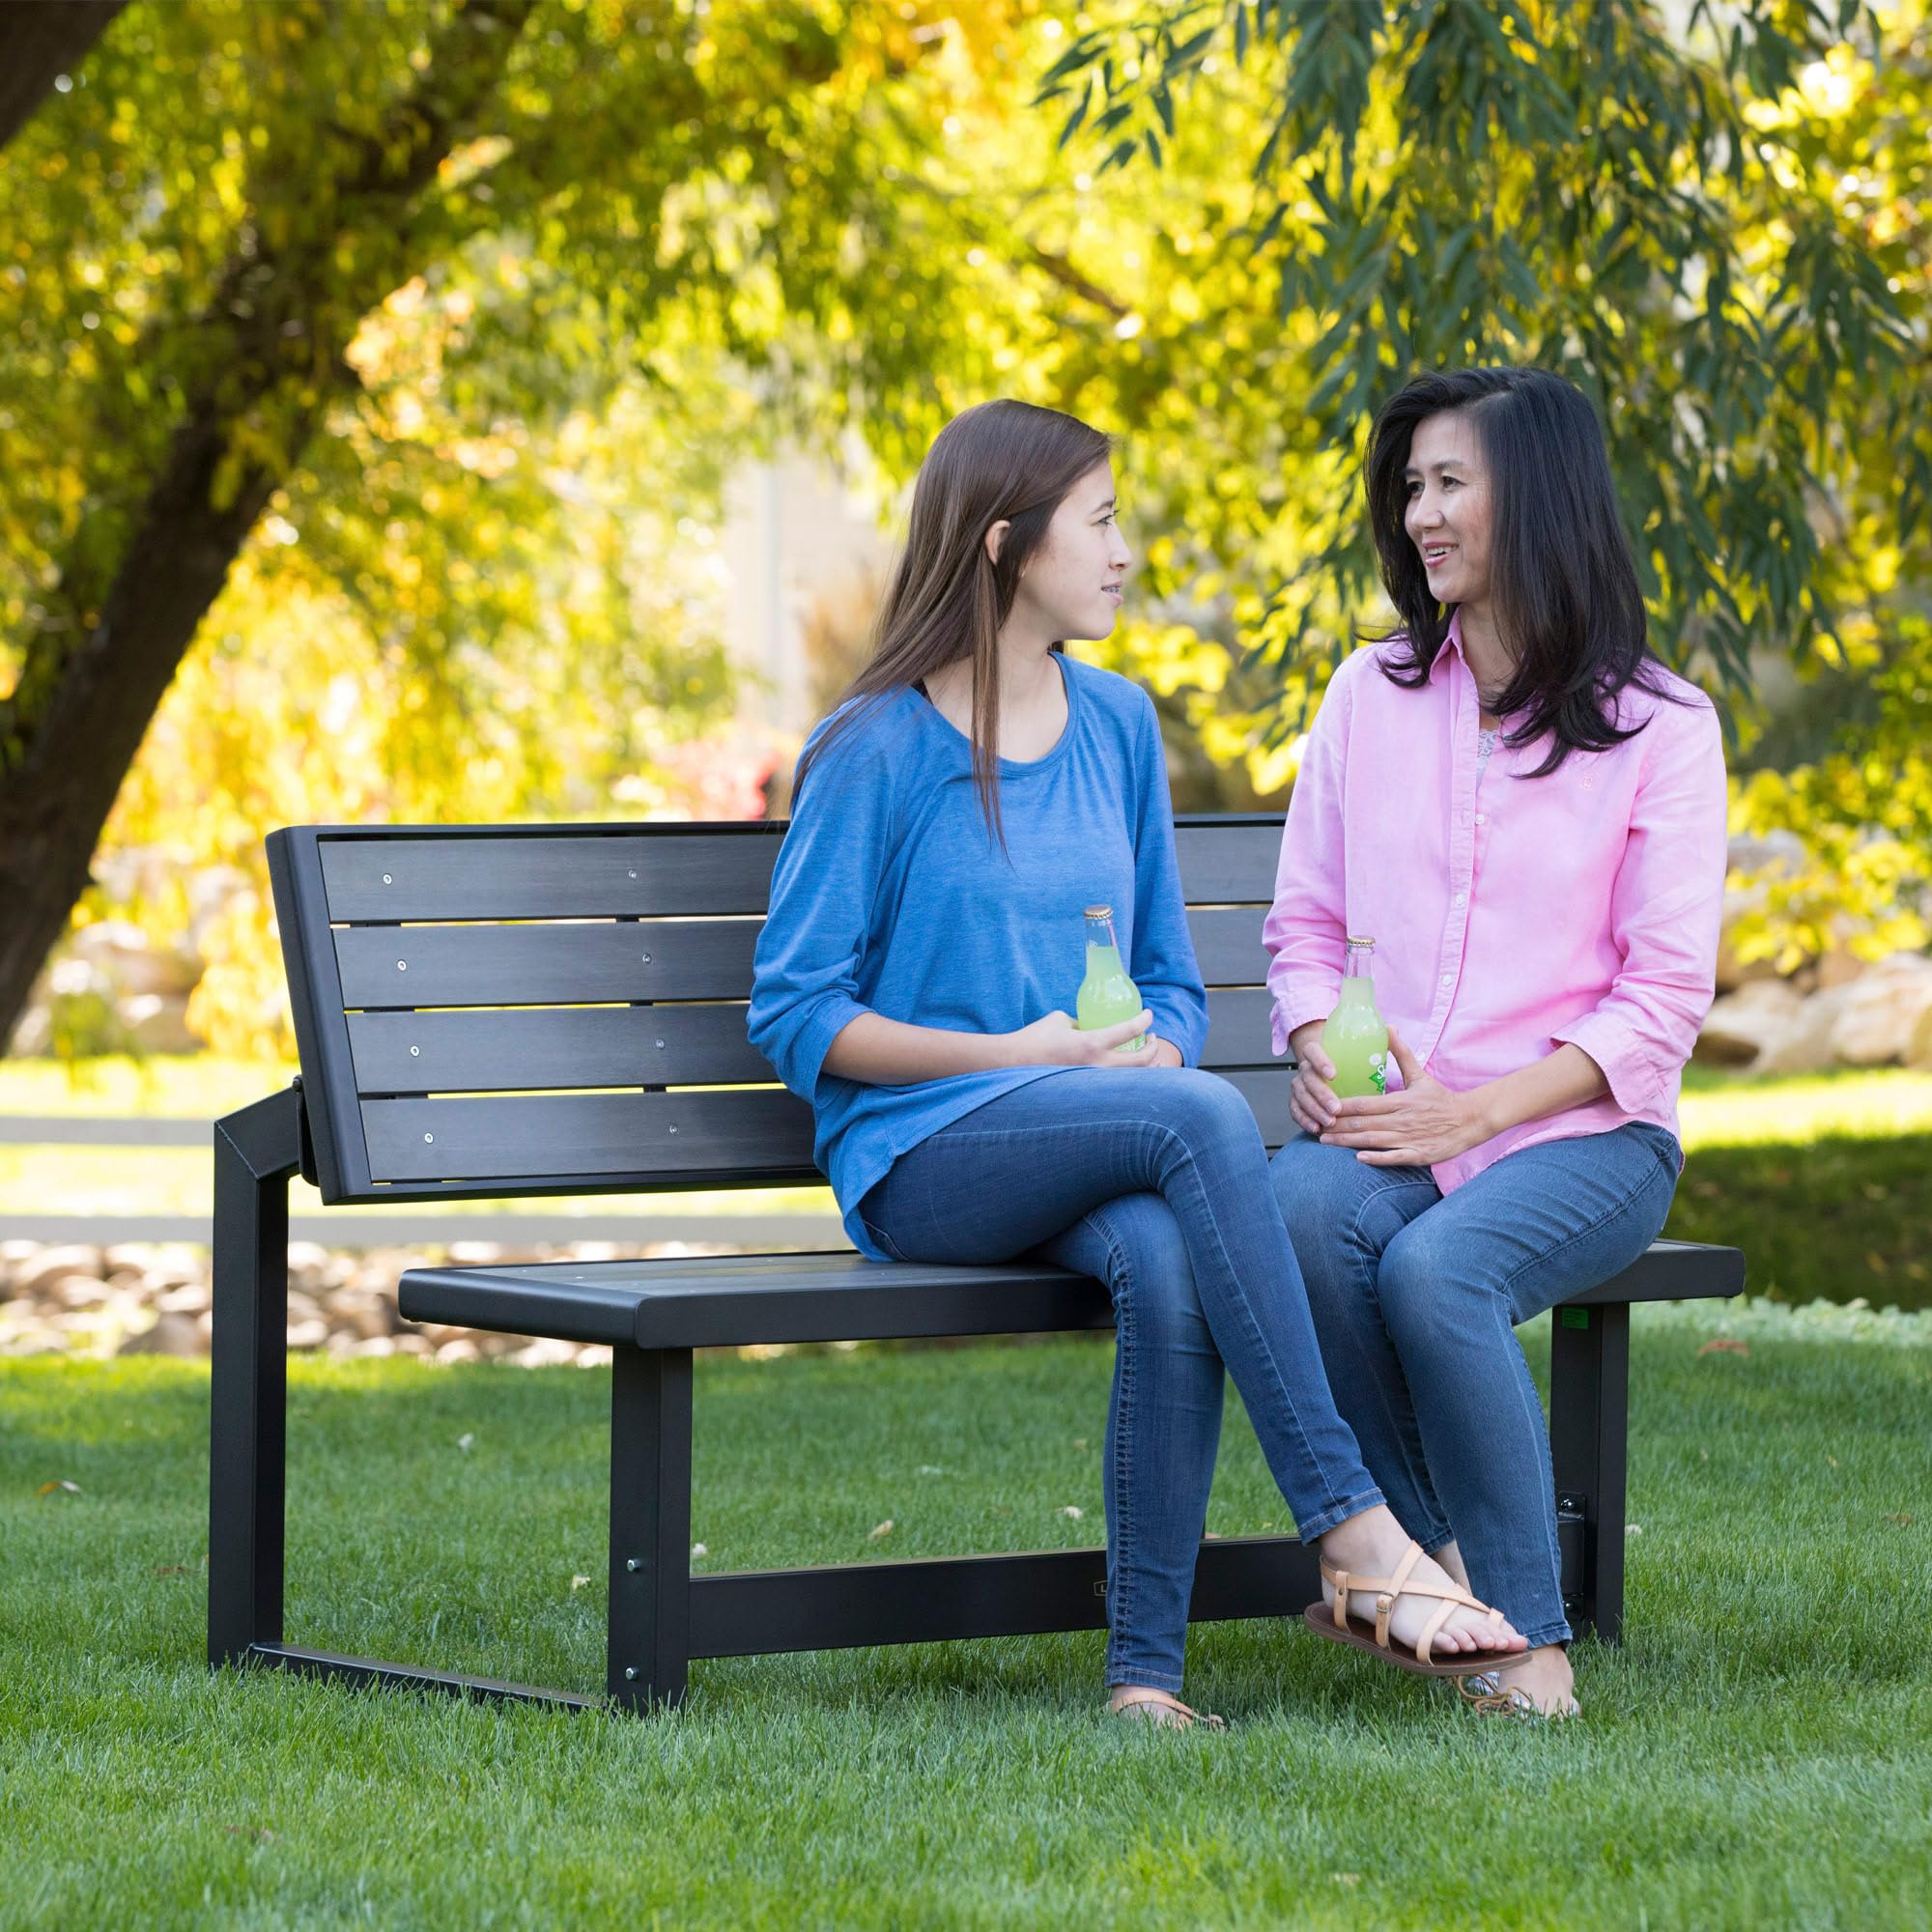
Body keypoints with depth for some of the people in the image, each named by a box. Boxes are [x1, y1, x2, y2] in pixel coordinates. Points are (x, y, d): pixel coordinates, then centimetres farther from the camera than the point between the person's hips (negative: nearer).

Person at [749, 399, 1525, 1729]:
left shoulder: (1117, 725, 14)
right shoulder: (879, 752, -3)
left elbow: (1172, 983, 19)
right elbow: (795, 1016, -4)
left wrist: (1149, 1055, -6)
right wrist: (1012, 1056, -15)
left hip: (1098, 1153, 4)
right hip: (920, 1157, -4)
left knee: (1168, 1259, -34)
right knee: (1203, 1118, -33)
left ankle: (1146, 1671, -33)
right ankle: (1357, 1534, -35)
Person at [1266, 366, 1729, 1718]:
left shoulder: (1658, 726, 1)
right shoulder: (1374, 695, 14)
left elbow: (1665, 994, -4)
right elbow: (1307, 921, 16)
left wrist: (1476, 1109, -16)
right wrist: (1321, 1050, -7)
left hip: (1581, 1131, -3)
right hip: (1388, 1124, 3)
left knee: (1438, 1270, -35)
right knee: (1302, 1211, -33)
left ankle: (1529, 1633, -18)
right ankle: (1424, 1556, -16)